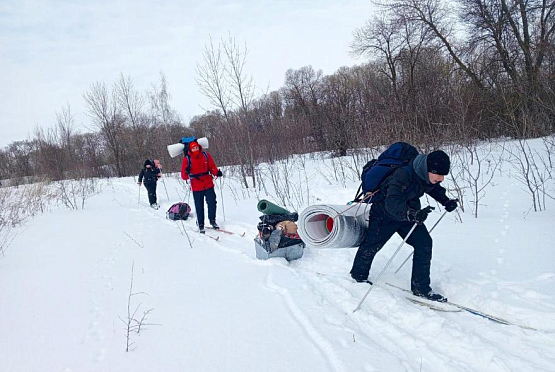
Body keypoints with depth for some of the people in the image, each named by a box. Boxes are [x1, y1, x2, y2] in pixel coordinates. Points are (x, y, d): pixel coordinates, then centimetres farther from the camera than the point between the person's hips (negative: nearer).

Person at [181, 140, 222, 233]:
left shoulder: (206, 155, 0)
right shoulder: (187, 159, -6)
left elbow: (212, 167, 7)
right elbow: (184, 176, -8)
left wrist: (217, 172, -14)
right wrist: (186, 172, -30)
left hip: (208, 184, 2)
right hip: (196, 187, -2)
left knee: (212, 203, 1)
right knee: (199, 207, 4)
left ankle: (212, 221, 23)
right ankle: (200, 225, 18)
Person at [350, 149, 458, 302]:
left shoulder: (430, 174, -14)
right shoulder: (403, 175, -38)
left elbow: (434, 188, 11)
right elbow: (392, 203, -46)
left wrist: (446, 201, -4)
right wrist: (413, 215, -60)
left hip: (409, 212, 6)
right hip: (385, 213, -6)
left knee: (424, 242, -8)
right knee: (371, 245, 10)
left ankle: (421, 288, 2)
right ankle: (358, 275, 38)